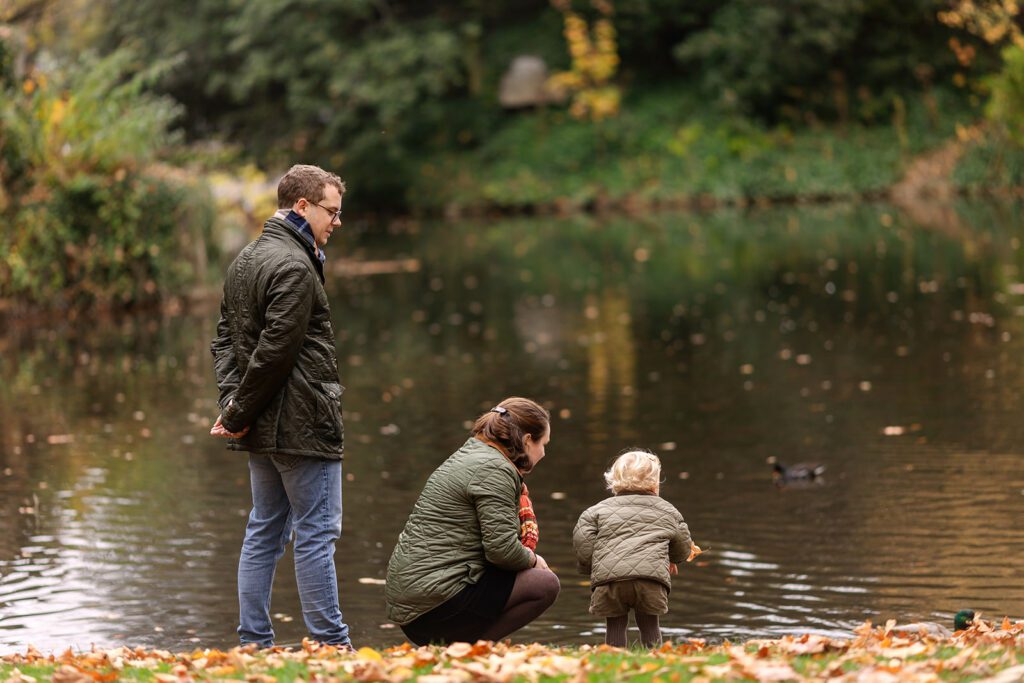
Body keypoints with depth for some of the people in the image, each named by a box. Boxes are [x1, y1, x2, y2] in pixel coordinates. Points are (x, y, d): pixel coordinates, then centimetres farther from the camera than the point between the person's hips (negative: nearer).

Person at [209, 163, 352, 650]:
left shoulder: (245, 261, 16)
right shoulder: (293, 267, -16)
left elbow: (225, 337, 16)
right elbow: (274, 350, -21)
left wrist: (232, 402, 4)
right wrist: (239, 413, -13)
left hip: (262, 429, 10)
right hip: (301, 425, -10)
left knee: (265, 530, 13)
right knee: (316, 533, -5)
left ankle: (254, 642, 14)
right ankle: (330, 645, -2)